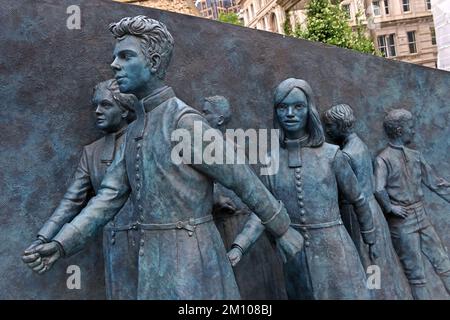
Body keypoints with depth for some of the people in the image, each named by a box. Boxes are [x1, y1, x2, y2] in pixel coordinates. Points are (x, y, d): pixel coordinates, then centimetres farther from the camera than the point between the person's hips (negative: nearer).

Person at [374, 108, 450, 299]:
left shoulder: (415, 156, 8)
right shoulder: (384, 159, -15)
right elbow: (378, 190, -30)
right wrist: (390, 208, -17)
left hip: (422, 217, 7)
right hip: (402, 223, -7)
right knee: (415, 273, 6)